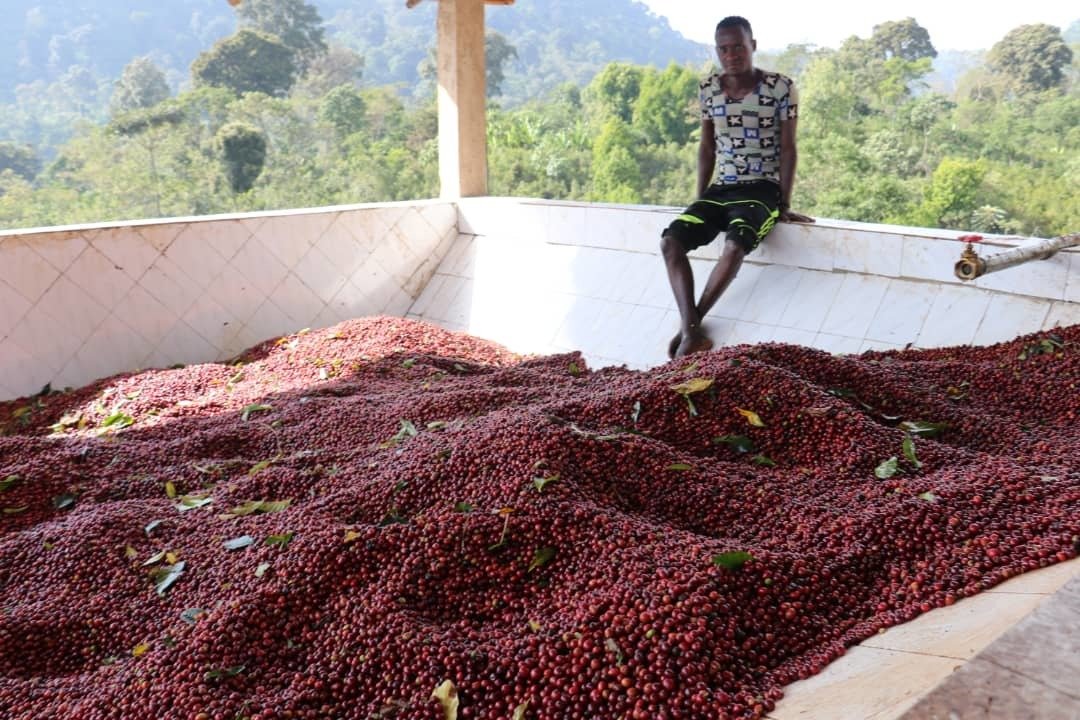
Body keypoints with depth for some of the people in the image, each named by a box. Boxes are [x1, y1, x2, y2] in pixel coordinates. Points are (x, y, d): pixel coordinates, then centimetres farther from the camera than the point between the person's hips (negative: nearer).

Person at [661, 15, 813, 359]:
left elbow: (788, 149, -4)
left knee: (735, 245, -34)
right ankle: (691, 330, -24)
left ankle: (691, 327, -21)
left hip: (762, 189, -4)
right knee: (670, 241, -20)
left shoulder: (781, 88, -7)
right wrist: (699, 199, 8)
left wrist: (784, 205, -8)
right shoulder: (708, 89, 4)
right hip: (720, 189, 5)